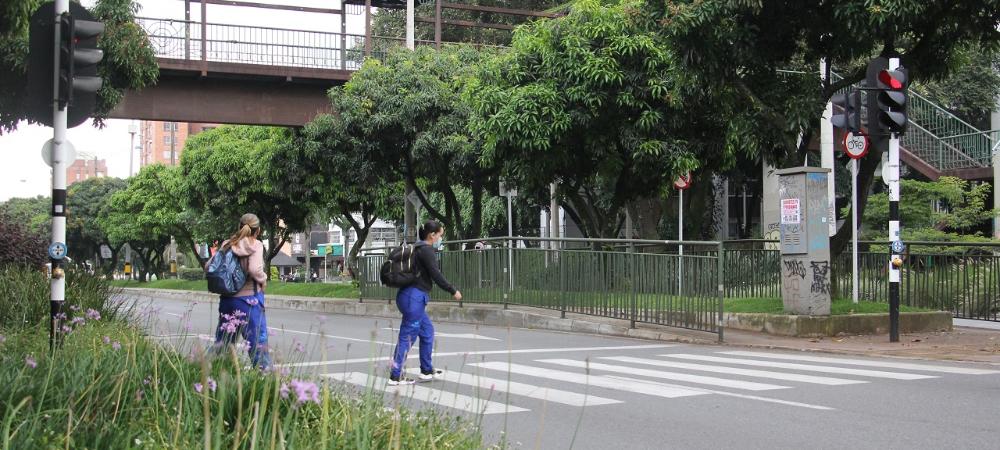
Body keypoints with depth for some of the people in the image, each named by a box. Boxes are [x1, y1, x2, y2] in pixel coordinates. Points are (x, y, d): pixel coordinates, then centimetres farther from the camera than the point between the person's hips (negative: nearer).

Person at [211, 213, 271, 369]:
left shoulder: (228, 244, 8)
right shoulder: (255, 245, -7)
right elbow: (254, 269, -21)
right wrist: (263, 280, -3)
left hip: (227, 297, 5)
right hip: (249, 298, -5)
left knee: (223, 339, 15)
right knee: (258, 339, -1)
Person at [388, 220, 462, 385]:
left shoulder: (419, 249, 16)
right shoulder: (426, 250, -13)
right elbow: (436, 275, -16)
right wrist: (453, 291, -7)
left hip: (413, 297, 10)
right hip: (414, 297, -10)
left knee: (427, 331, 19)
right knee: (407, 336, -5)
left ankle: (427, 371, 26)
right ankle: (395, 376, -2)